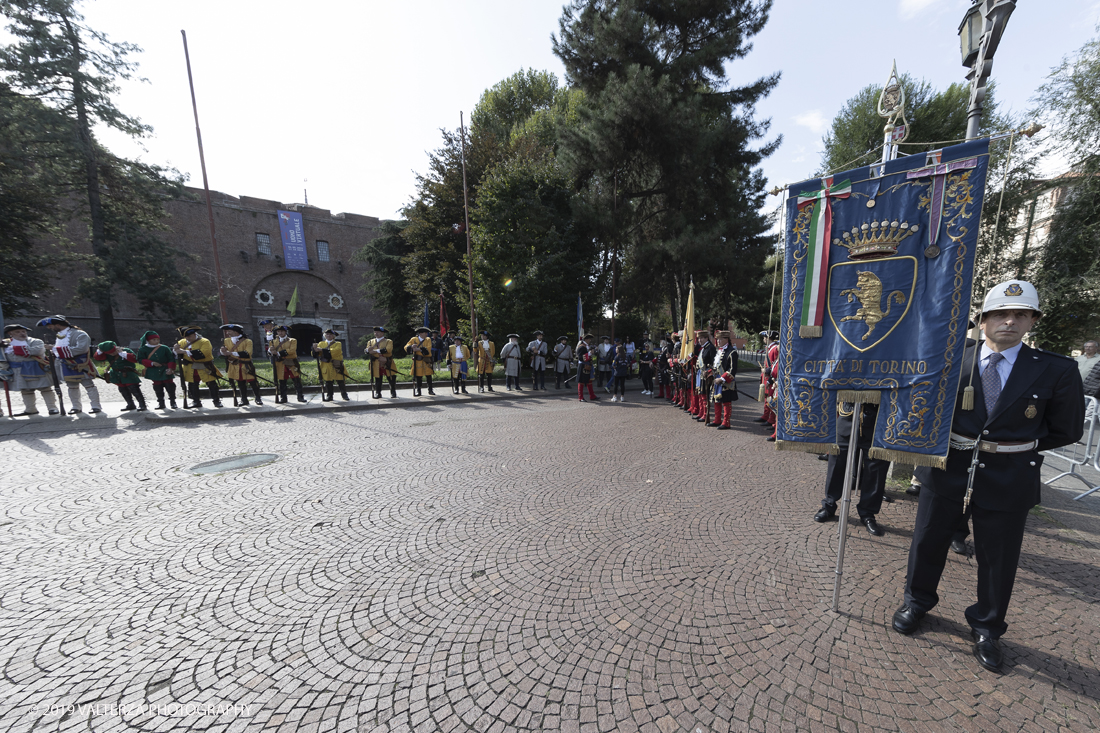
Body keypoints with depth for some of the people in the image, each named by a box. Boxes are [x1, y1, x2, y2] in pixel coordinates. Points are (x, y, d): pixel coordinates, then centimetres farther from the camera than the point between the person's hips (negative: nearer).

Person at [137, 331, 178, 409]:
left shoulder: (165, 348, 1)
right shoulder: (143, 349, 4)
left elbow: (171, 359, 0)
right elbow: (141, 360, 1)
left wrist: (171, 368, -12)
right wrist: (152, 363, -14)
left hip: (166, 371, -1)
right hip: (154, 373, 1)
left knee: (170, 385, -2)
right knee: (158, 387, 6)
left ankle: (173, 402, 9)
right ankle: (161, 403, 15)